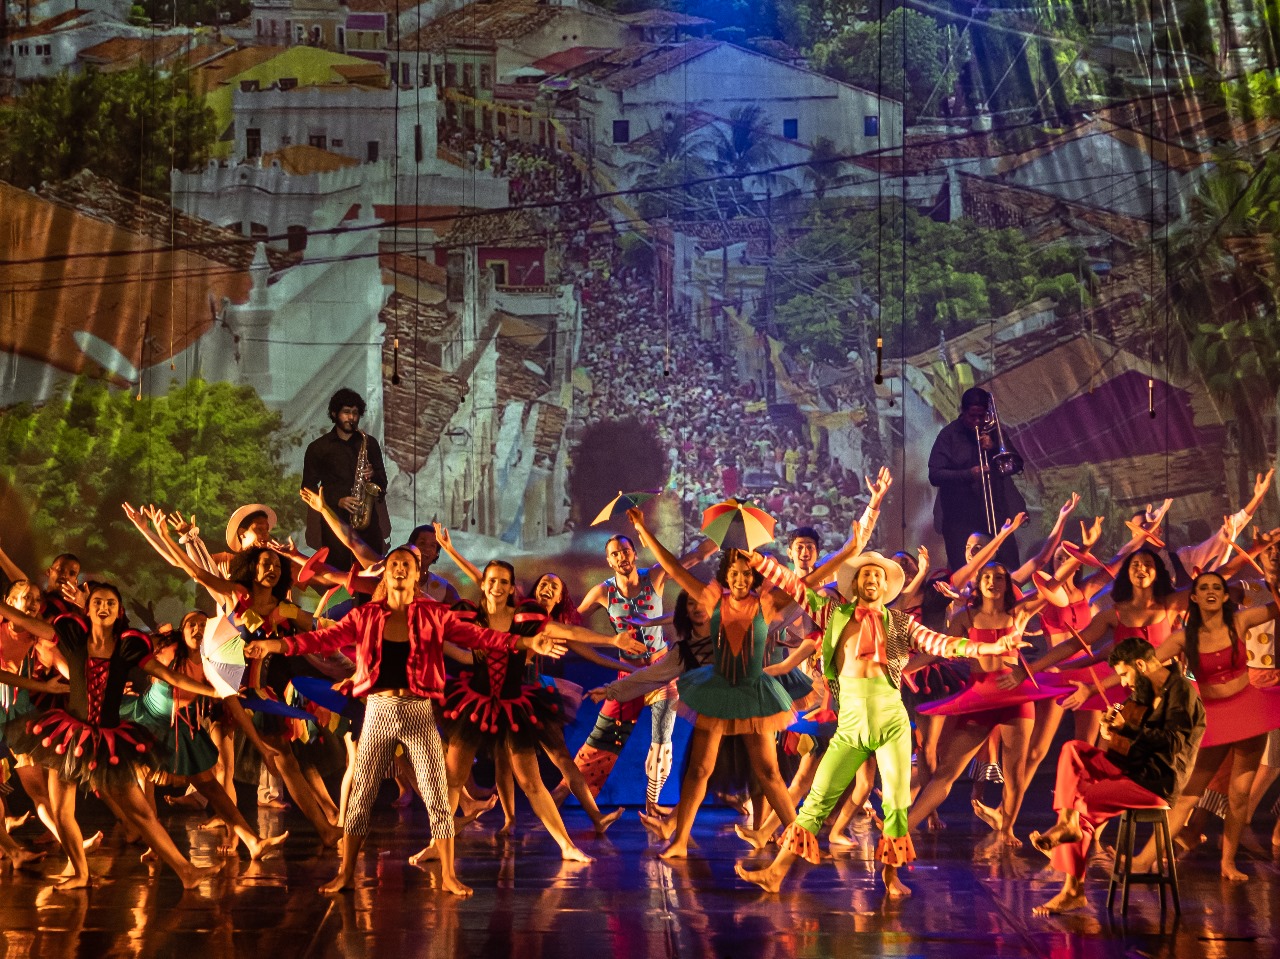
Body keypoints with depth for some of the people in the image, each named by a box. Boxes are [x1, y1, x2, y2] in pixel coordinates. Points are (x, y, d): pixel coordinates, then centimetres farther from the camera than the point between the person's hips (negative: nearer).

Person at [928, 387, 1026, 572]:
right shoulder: (949, 435, 2)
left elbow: (1017, 465, 6)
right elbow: (935, 475, -7)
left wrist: (994, 449, -10)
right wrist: (968, 475, -21)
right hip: (960, 518, -2)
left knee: (1010, 570, -2)